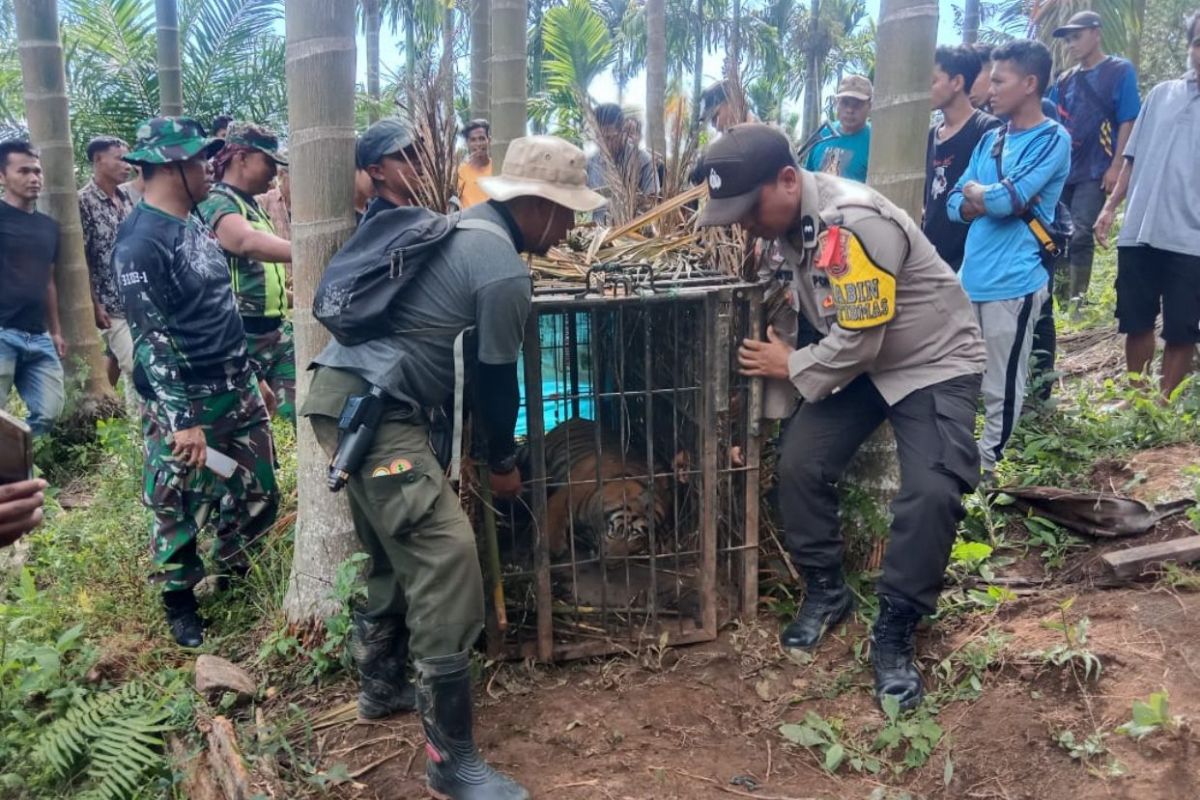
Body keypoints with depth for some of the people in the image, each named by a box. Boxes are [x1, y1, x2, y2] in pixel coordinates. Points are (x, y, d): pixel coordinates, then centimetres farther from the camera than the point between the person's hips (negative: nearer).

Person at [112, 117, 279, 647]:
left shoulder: (194, 224, 9)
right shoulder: (140, 242, -18)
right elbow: (151, 339, -20)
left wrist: (251, 376, 20)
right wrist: (182, 420, -22)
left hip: (237, 393, 8)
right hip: (185, 405, -8)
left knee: (256, 493, 16)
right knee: (179, 509, 8)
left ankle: (232, 568, 39)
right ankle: (179, 602, 27)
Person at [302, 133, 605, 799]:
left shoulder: (464, 227, 16)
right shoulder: (504, 272, -12)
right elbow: (497, 377, -6)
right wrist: (503, 462, 10)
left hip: (340, 391, 11)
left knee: (396, 549, 22)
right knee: (445, 558, -11)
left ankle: (382, 685, 40)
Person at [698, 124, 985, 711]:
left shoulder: (856, 223, -32)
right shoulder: (791, 215, -5)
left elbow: (858, 341, -28)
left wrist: (791, 366, -14)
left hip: (934, 364, -7)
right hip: (858, 361, 7)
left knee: (932, 493, -22)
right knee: (799, 463, -6)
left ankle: (894, 633, -4)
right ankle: (825, 591, 15)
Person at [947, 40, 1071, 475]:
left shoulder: (1052, 139, -6)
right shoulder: (990, 140, 15)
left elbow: (1006, 199, -19)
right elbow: (955, 205, 11)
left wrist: (974, 191, 1)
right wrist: (994, 199, -8)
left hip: (1014, 281, -7)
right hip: (971, 277, 7)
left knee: (1000, 389, 2)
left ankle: (988, 468, 14)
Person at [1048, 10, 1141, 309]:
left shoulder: (1120, 71, -1)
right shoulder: (1065, 80, 13)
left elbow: (1128, 122, -6)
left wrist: (1116, 167, -13)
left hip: (1094, 172, -5)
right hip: (1062, 170, 5)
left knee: (1079, 234, -12)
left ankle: (1078, 296, -4)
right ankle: (1058, 288, 18)